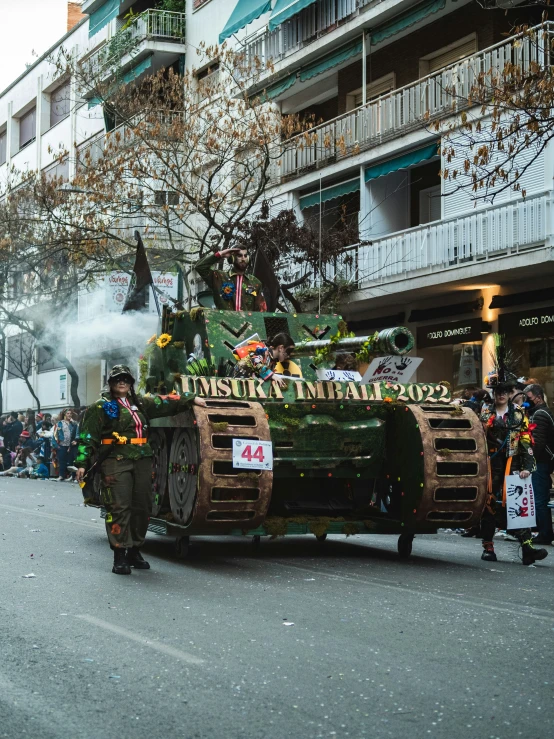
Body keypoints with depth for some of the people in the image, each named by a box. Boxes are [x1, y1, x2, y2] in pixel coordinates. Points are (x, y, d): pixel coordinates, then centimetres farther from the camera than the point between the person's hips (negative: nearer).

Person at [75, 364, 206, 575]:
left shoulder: (141, 404, 19)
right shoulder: (101, 407, 3)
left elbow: (165, 403, 23)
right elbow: (87, 436, -2)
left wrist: (192, 399, 21)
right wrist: (82, 463, -11)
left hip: (142, 461, 6)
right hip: (116, 462, -6)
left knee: (142, 507, 7)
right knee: (119, 507, -10)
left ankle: (134, 551, 19)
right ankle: (120, 555, -9)